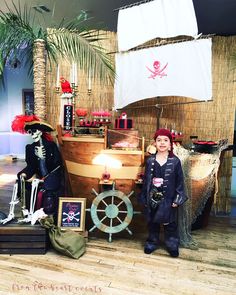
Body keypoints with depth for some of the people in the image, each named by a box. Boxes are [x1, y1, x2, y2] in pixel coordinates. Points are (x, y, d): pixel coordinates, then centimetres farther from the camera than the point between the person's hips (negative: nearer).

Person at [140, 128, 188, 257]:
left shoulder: (175, 161, -7)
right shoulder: (150, 161, -2)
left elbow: (180, 181, -3)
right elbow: (146, 180, 3)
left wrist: (177, 199, -6)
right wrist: (144, 197, 4)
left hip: (168, 198, -1)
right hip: (152, 197, 2)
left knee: (170, 224, 13)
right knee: (152, 222, 17)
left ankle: (172, 245, 33)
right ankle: (152, 243, 37)